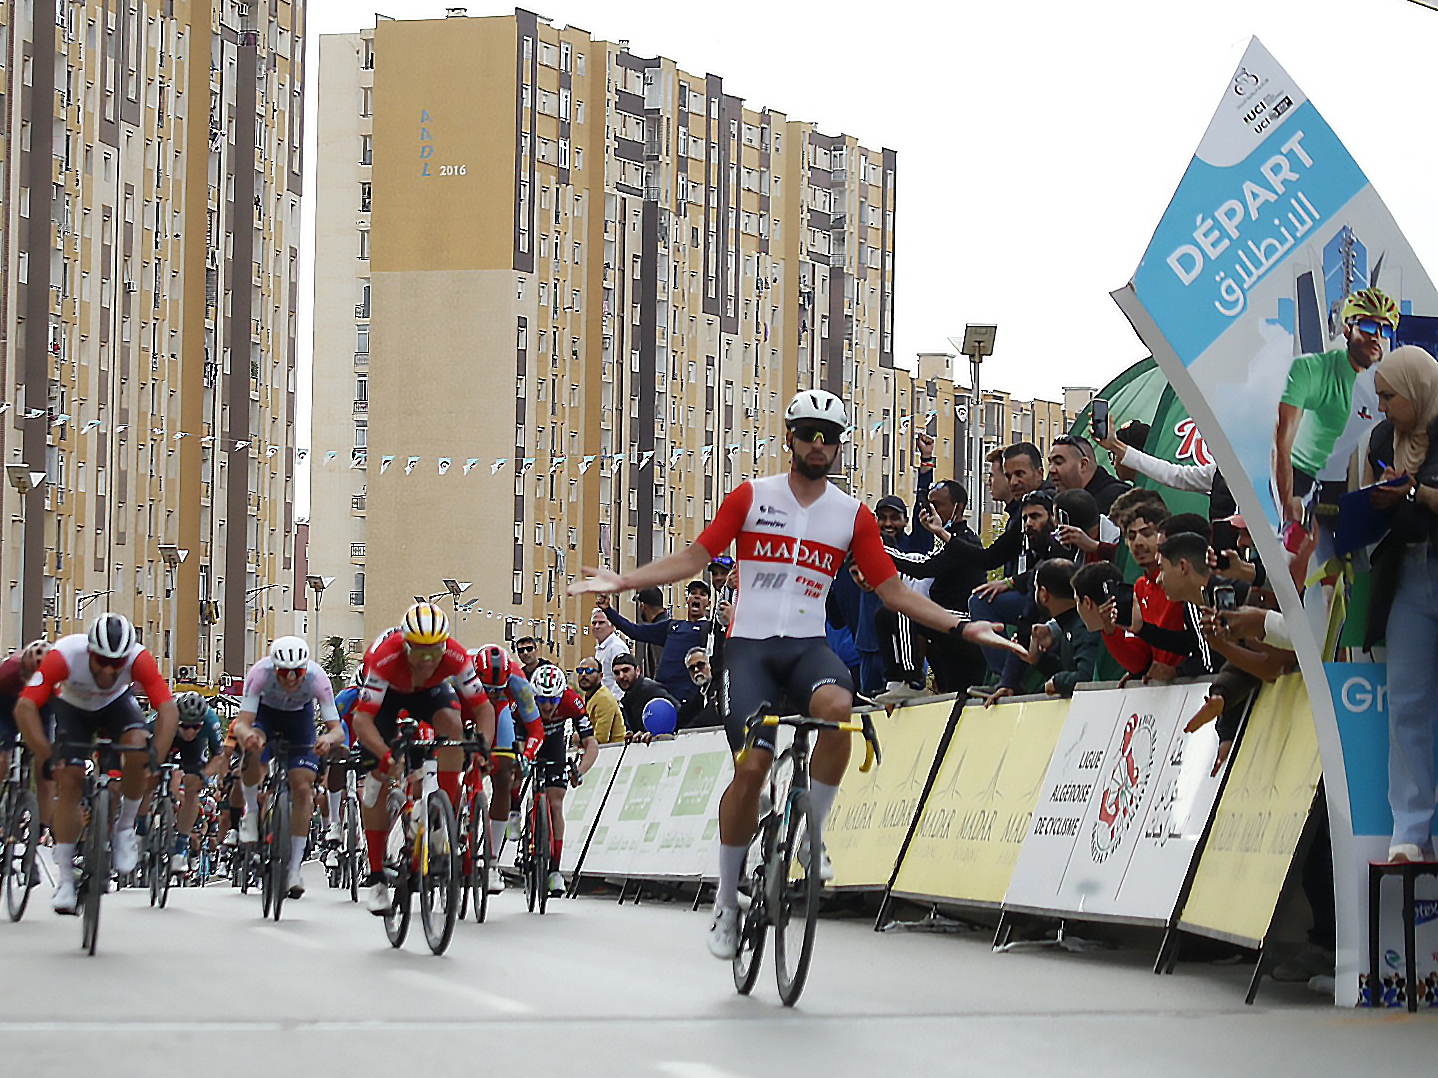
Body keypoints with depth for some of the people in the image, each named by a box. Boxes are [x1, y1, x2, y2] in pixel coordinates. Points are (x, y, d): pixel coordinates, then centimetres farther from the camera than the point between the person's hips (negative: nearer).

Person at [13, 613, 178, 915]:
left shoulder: (139, 660, -34)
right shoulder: (64, 655, -38)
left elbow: (167, 708, -36)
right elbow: (25, 707, -41)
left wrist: (157, 755, -49)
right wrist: (45, 756, -50)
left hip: (116, 704, 1)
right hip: (72, 707, -1)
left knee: (138, 749, -29)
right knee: (68, 781, -14)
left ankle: (125, 828, -6)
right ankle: (65, 880, -6)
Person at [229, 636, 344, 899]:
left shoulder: (317, 677, -34)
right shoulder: (260, 673, -36)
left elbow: (336, 727, -35)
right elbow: (242, 722, -40)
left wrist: (329, 739, -58)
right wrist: (246, 734, -64)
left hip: (299, 716, 1)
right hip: (265, 712, -1)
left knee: (303, 788, -12)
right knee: (253, 747, -36)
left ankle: (295, 867, -3)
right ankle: (251, 812, -12)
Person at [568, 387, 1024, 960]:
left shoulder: (852, 514, 8)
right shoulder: (751, 497, 5)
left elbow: (893, 590, 9)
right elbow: (696, 556, 5)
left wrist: (960, 624, 0)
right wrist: (624, 580, -6)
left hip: (809, 645, 1)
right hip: (751, 647, -1)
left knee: (837, 705, -35)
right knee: (751, 766, -17)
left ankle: (813, 834, -14)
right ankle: (727, 901, 1)